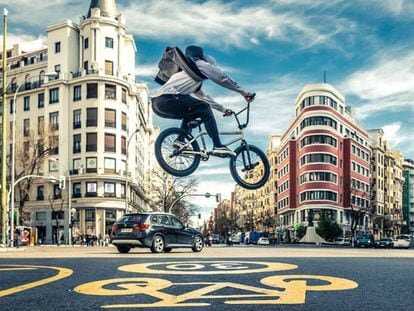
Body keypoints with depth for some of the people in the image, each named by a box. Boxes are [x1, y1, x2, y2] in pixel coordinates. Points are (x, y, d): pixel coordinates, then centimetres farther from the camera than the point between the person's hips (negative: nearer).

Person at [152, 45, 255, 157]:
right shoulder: (201, 64, 12)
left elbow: (204, 97, 42)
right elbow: (223, 78, 11)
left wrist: (223, 109, 41)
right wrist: (244, 92, 16)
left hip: (157, 103, 9)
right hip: (167, 99, -9)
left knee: (190, 113, 26)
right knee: (204, 109, -7)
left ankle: (179, 141, 11)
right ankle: (218, 147, -15)